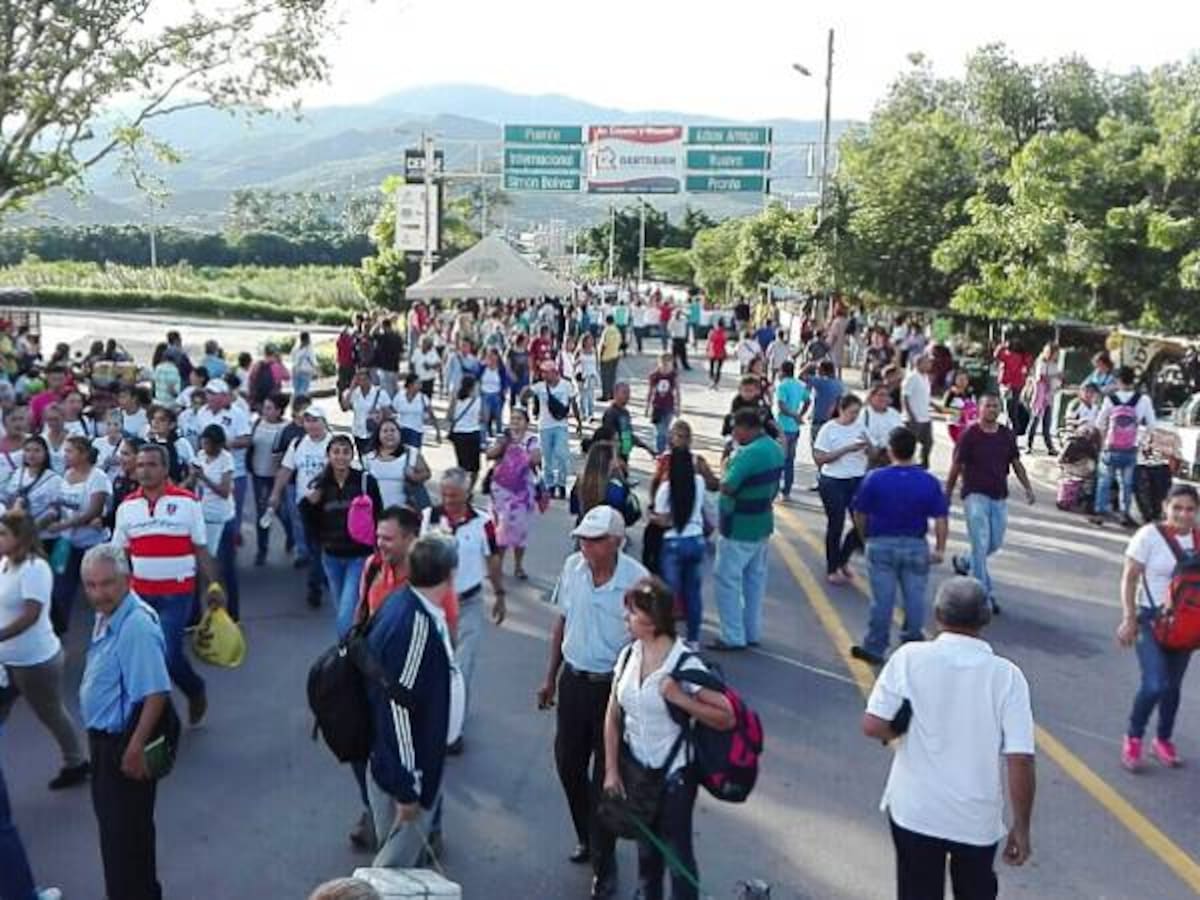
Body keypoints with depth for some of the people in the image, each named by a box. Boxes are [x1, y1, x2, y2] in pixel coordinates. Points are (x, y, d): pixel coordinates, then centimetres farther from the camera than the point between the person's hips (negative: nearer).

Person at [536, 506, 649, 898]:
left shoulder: (636, 579, -21)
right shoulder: (572, 567, -5)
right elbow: (561, 623, 7)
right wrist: (551, 678, 12)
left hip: (614, 686, -5)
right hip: (574, 680, 5)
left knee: (606, 777, 6)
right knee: (568, 764, 17)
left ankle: (604, 865, 24)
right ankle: (587, 837, 43)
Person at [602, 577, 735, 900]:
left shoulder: (685, 664, -20)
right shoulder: (628, 656, -5)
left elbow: (727, 718, -19)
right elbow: (613, 717, 2)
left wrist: (680, 698, -27)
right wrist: (611, 770, 0)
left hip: (674, 775, -5)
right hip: (636, 770, 5)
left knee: (677, 852, 7)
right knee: (646, 847, 22)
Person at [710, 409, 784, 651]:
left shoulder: (749, 453, -24)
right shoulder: (775, 449, 6)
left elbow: (727, 487, -26)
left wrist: (726, 468, -9)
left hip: (739, 528, -9)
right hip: (762, 523, 9)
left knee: (726, 578, 0)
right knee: (755, 578, 15)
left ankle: (733, 637, 2)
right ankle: (752, 633, 23)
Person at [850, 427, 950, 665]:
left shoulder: (874, 478, -11)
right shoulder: (929, 482, -6)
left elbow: (860, 514, -3)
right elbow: (941, 519, -7)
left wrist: (865, 537, 13)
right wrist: (940, 548, 2)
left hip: (881, 545, -1)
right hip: (916, 547, 1)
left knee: (882, 599, 5)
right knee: (914, 598, 13)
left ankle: (874, 648, 14)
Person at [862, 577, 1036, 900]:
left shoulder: (910, 657, -12)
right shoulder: (1007, 675, -12)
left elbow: (873, 726, -14)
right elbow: (1020, 760, -14)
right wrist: (1021, 826, -3)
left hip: (914, 811, -1)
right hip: (978, 819, 1)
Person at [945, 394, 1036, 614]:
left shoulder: (1007, 435, 6)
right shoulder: (969, 435, -7)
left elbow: (1016, 463, 11)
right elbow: (956, 467, -3)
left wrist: (1027, 488, -1)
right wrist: (947, 495, -1)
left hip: (1000, 497, 5)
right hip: (976, 495, -5)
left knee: (995, 543, 12)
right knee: (981, 544, -8)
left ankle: (964, 563, 39)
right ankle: (985, 594, -2)